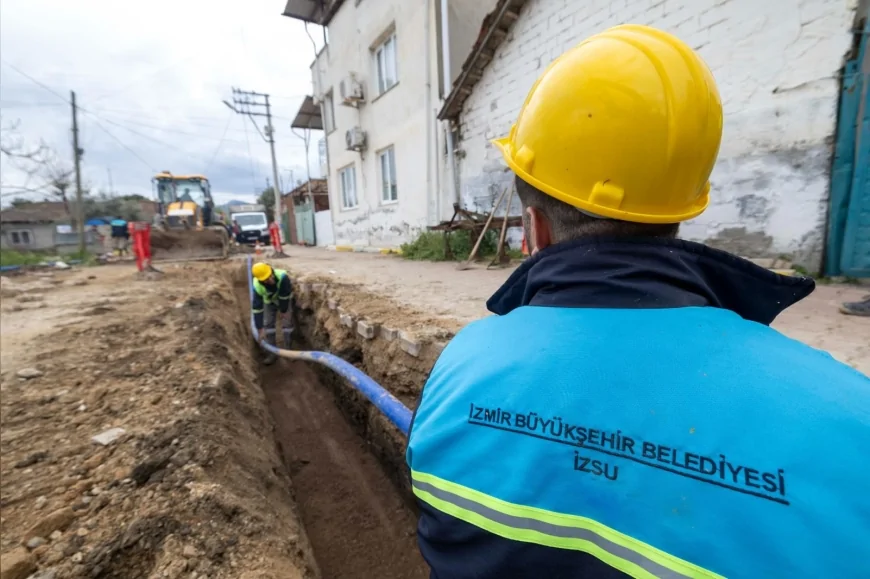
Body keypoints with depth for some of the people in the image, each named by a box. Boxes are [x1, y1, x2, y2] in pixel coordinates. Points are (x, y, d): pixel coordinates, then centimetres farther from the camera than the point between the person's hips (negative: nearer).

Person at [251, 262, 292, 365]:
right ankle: (272, 353, 9)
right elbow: (257, 308, -32)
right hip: (269, 301, 2)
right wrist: (260, 329, -32)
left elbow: (284, 296, -29)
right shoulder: (257, 286, -35)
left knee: (287, 322, -6)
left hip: (285, 300, -2)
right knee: (268, 324, -1)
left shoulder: (282, 277, -44)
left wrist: (284, 311, -17)